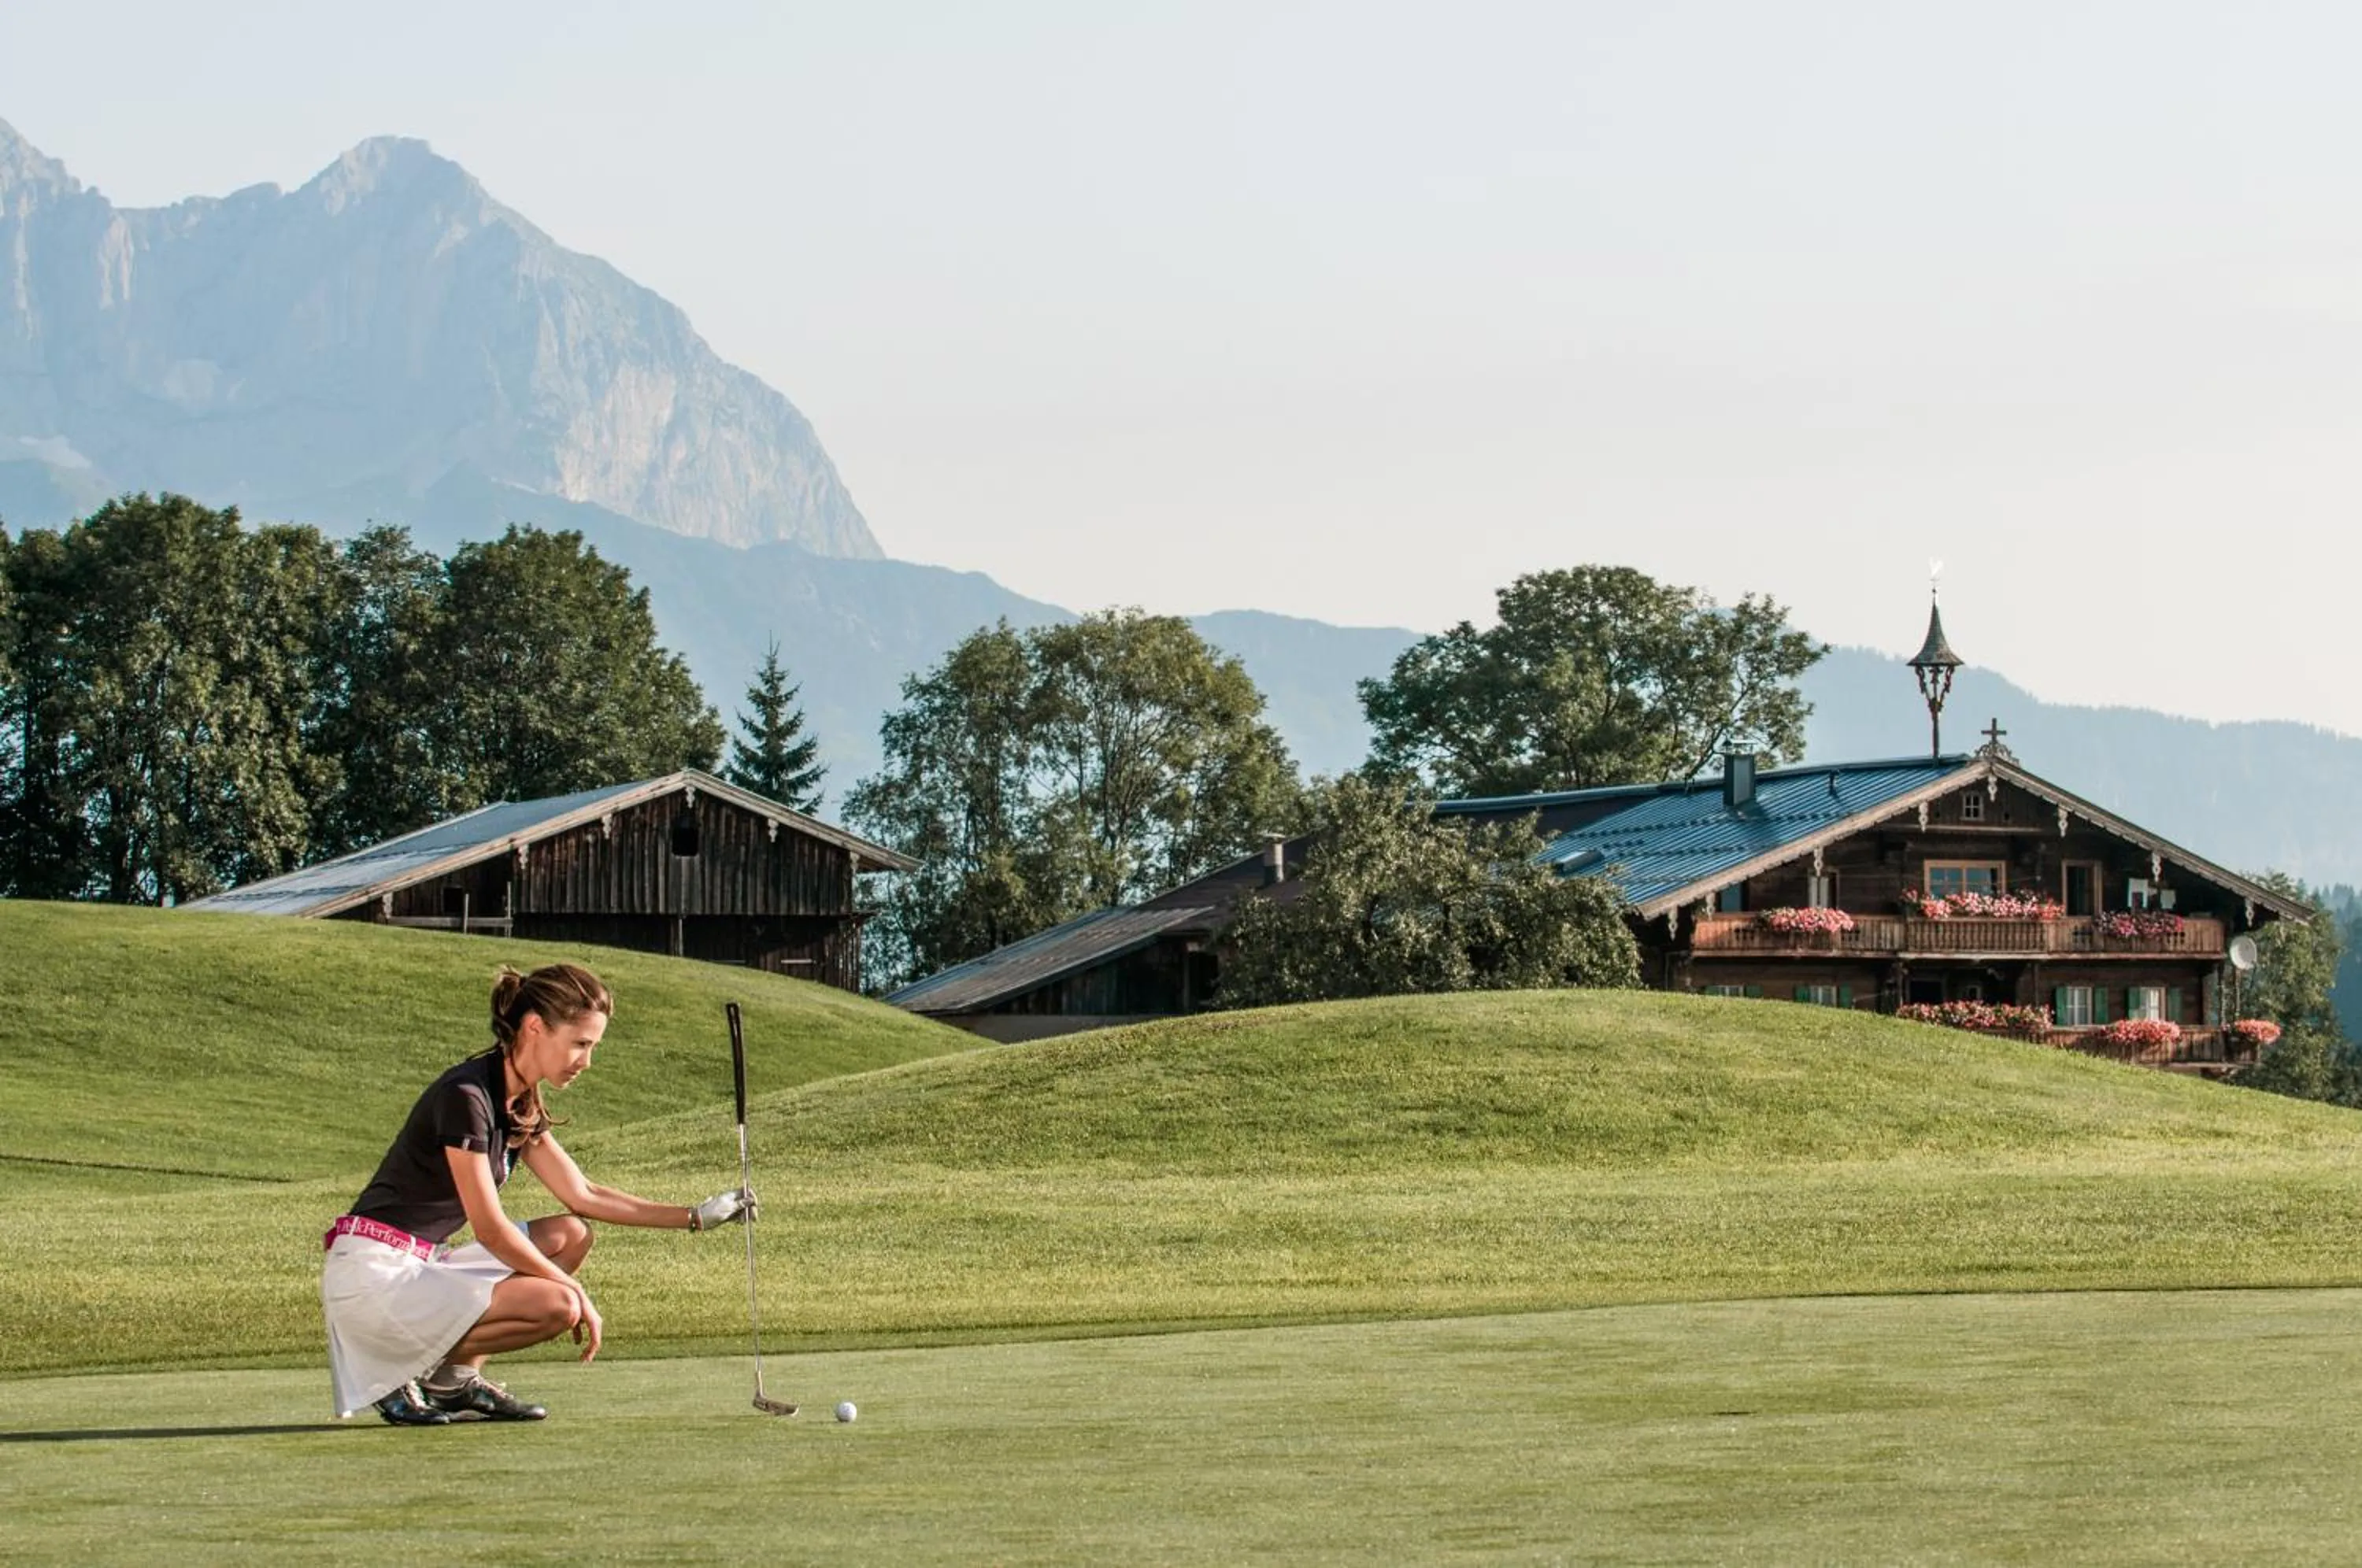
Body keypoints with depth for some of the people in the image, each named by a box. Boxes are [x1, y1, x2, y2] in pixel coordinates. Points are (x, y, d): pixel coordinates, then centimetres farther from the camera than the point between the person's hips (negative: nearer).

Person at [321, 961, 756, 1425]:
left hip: (420, 1265, 10)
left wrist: (696, 1217, 14)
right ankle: (410, 1373, -7)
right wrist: (576, 1293, -9)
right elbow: (490, 1229, -17)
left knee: (570, 1236, 10)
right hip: (374, 1274, -10)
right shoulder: (466, 1096, -18)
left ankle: (457, 1379, 5)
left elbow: (583, 1196, 18)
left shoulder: (519, 1105, 11)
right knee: (556, 1306, -21)